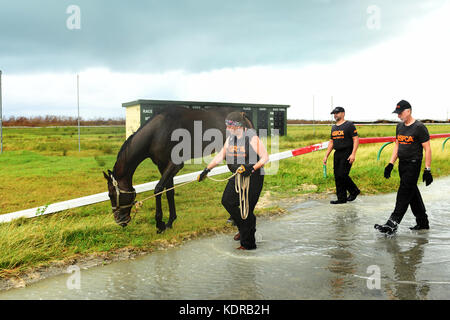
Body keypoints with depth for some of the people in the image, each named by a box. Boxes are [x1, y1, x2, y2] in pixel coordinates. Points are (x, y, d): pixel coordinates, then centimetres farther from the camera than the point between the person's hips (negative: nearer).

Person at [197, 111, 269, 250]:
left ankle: (248, 243, 10)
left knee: (247, 208, -4)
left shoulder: (252, 138, -16)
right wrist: (207, 170, 10)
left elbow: (265, 157, -13)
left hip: (254, 177, -7)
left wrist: (252, 169, -25)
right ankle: (243, 228, 27)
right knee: (227, 201, 6)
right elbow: (220, 156, 12)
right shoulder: (230, 138, 4)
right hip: (238, 176, 7)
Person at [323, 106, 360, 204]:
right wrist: (326, 156, 14)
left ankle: (354, 191, 7)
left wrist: (353, 154, -20)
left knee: (342, 175, -13)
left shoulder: (349, 125, -5)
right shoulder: (334, 128, 17)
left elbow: (356, 139, -10)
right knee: (337, 176, 5)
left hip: (347, 154, -7)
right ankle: (342, 198, 15)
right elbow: (331, 142, 21)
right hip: (337, 154, 7)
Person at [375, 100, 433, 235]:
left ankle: (392, 224, -12)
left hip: (413, 164, -8)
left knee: (404, 193, -10)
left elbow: (427, 149, -11)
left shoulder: (419, 127, -11)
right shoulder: (399, 126, 11)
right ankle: (423, 222, 24)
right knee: (412, 193, 13)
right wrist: (391, 164, 12)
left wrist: (427, 170, -15)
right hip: (402, 163, 8)